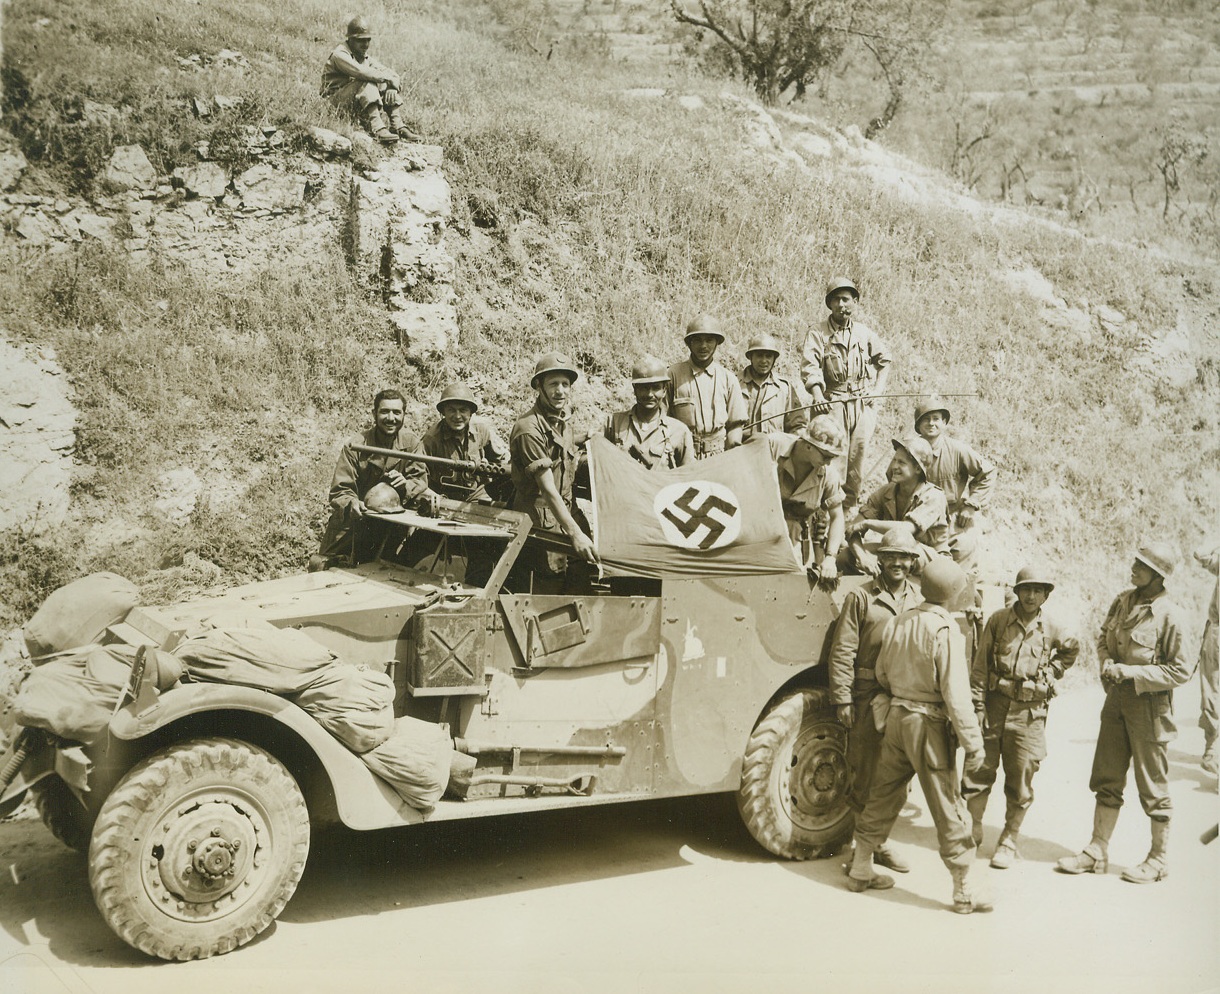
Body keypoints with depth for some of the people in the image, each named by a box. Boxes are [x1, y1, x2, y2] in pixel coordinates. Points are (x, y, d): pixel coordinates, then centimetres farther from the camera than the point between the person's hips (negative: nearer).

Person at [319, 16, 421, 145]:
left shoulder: (365, 57, 14)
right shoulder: (340, 55, -12)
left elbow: (389, 72, 6)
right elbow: (361, 72, -29)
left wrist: (392, 87, -16)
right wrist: (388, 78, -26)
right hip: (336, 100, -8)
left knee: (386, 86, -6)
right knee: (368, 83, -29)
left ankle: (398, 127, -17)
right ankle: (378, 129, -44)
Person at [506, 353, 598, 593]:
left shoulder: (563, 425, 14)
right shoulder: (530, 429, -17)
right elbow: (548, 489, -22)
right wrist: (575, 533, -27)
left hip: (560, 522, 9)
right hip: (538, 525, -9)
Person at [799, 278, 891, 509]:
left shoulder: (864, 332, 12)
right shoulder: (817, 334, -1)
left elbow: (884, 359, 24)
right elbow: (810, 366, -14)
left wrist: (877, 389, 11)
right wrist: (817, 393, -31)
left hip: (863, 403, 4)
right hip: (833, 402, -3)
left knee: (858, 455, 2)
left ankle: (851, 507, 11)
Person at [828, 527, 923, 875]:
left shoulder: (919, 601, 11)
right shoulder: (860, 597, -2)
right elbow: (842, 651, -5)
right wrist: (842, 700, -10)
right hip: (868, 698, -4)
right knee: (864, 777, -1)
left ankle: (879, 843, 24)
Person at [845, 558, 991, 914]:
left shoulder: (896, 622, 4)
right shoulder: (945, 631, -17)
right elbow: (956, 694, -18)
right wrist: (973, 742, -13)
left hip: (897, 716, 7)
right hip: (930, 724, -7)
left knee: (883, 795, 18)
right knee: (947, 808, 2)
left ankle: (860, 871, 28)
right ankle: (963, 891, 9)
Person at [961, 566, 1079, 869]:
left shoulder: (1052, 629, 1)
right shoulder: (998, 620, -2)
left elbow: (1072, 650, 24)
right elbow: (979, 667, -1)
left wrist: (1050, 673, 9)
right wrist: (977, 705, -6)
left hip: (1030, 712, 1)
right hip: (994, 705, 0)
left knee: (1020, 783, 5)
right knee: (978, 772, 1)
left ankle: (1008, 843, 19)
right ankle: (973, 831, 18)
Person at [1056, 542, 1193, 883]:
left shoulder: (1168, 614, -17)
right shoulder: (1122, 601, 3)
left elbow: (1180, 671, -15)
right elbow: (1103, 637, 18)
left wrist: (1132, 672, -19)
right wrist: (1107, 662, -2)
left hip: (1149, 704, -6)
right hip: (1116, 698, 7)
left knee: (1153, 785, 7)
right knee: (1107, 779, 13)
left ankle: (1158, 859, 23)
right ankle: (1097, 852, 23)